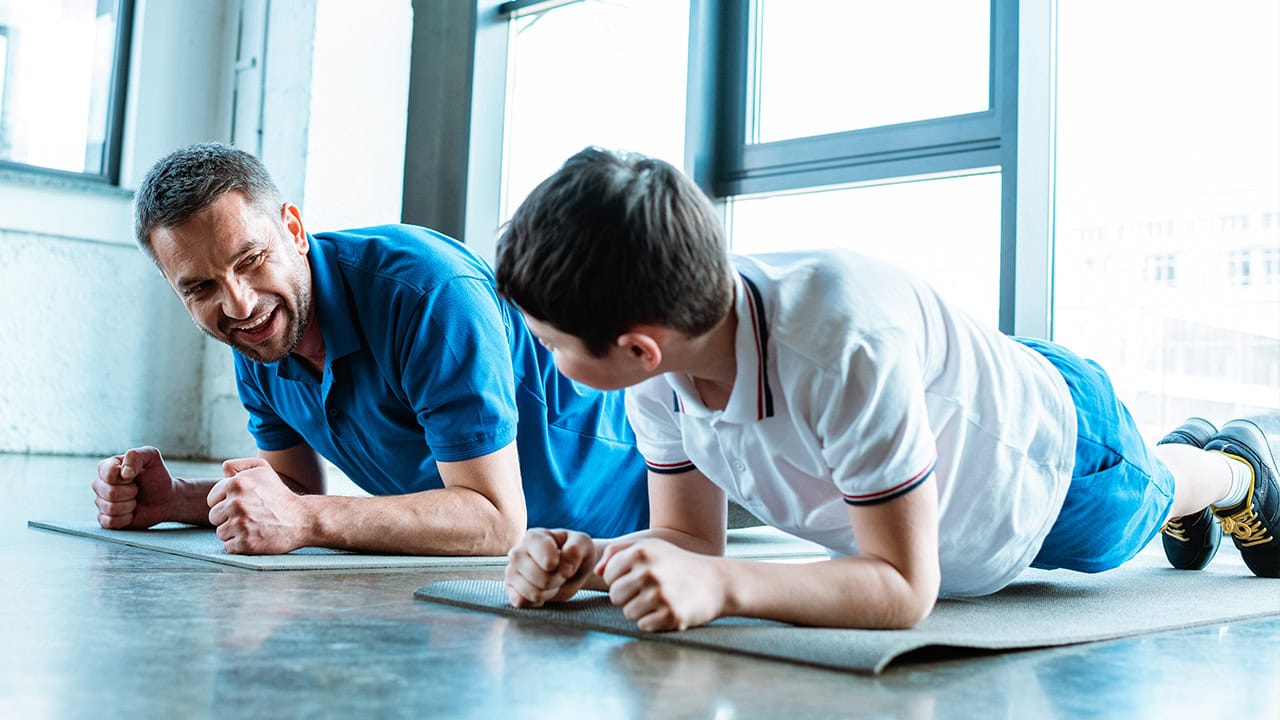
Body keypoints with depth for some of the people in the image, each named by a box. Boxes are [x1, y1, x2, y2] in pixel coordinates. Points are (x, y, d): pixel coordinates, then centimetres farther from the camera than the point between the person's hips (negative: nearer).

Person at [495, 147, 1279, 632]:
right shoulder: (657, 377, -28)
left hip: (1051, 439, -6)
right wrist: (590, 559, -37)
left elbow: (905, 586, -43)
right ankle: (1187, 448, 68)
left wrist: (717, 586, -57)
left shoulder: (847, 344, -50)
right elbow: (688, 533, -17)